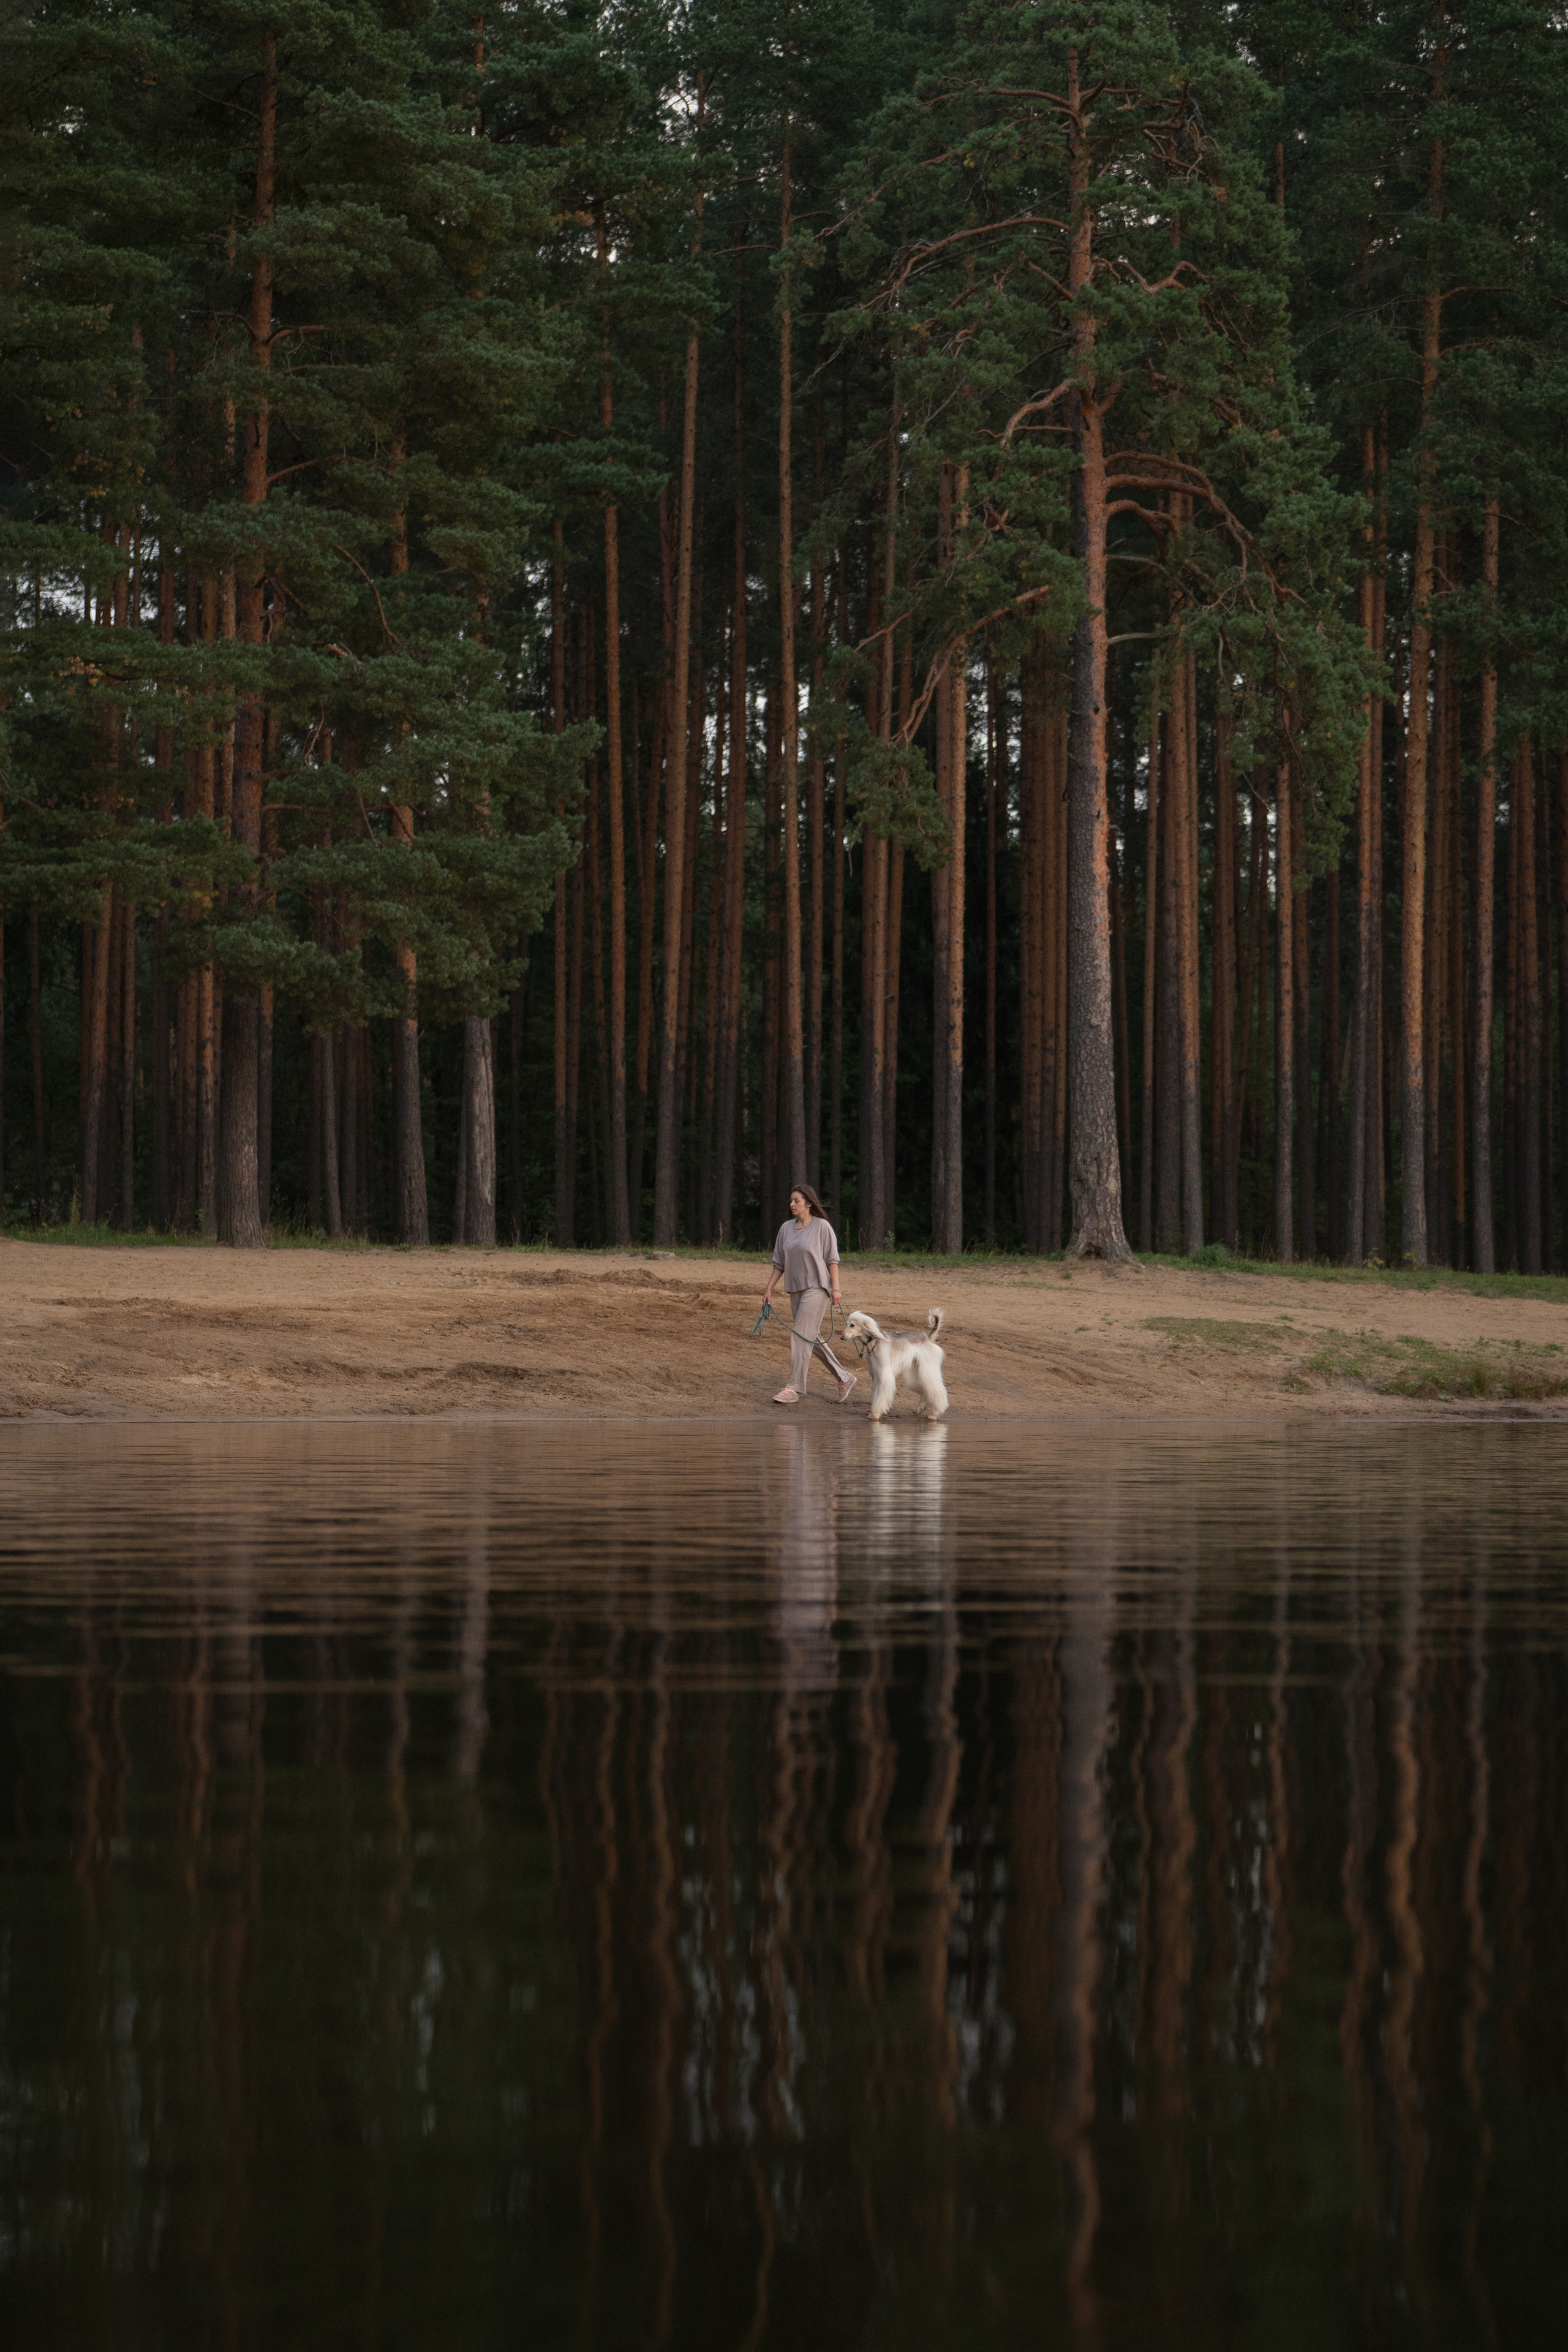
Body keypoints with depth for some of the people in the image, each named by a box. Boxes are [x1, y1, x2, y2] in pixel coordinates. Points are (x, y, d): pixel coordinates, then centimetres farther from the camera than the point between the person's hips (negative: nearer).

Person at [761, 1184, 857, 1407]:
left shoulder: (822, 1227, -6)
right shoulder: (786, 1229, 10)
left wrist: (835, 1289, -11)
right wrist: (769, 1289, 11)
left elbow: (832, 1261, -5)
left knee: (801, 1336, -13)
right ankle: (844, 1378, 23)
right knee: (812, 1339, 10)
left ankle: (795, 1389, -12)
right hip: (796, 1289, 7)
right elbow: (779, 1264, 15)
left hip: (816, 1288, -7)